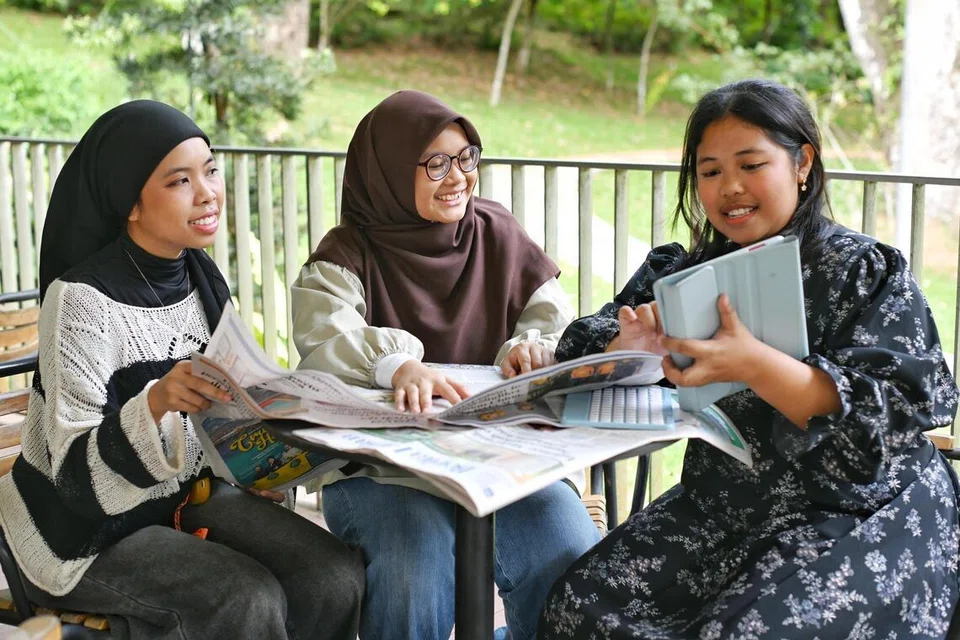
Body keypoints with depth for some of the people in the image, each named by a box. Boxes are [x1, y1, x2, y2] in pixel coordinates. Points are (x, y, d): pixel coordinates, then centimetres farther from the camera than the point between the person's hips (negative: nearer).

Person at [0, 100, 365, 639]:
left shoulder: (202, 277, 3)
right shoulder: (83, 297, -19)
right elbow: (77, 473, -22)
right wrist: (154, 404, -38)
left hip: (192, 493, 7)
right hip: (93, 530, -6)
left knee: (339, 576, -13)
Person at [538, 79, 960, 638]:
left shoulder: (866, 271, -7)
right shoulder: (682, 272, 7)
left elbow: (902, 411, -19)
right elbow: (582, 356, 3)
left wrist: (754, 365, -33)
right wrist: (628, 350, -22)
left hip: (861, 512, -4)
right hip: (720, 505, 5)